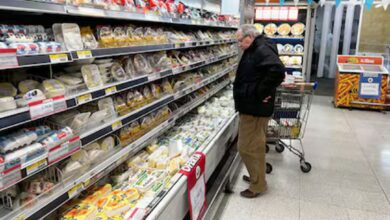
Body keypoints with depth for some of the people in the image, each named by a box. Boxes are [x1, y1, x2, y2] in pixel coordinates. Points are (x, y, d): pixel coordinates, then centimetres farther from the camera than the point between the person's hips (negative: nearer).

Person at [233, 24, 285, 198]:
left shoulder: (263, 50, -19)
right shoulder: (254, 51, 14)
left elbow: (277, 71, -34)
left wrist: (261, 93, -25)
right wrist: (258, 92, 11)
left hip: (254, 109, -11)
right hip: (251, 107, 11)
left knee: (248, 147, -2)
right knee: (255, 145, 21)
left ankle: (258, 185, 14)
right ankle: (256, 176, 37)